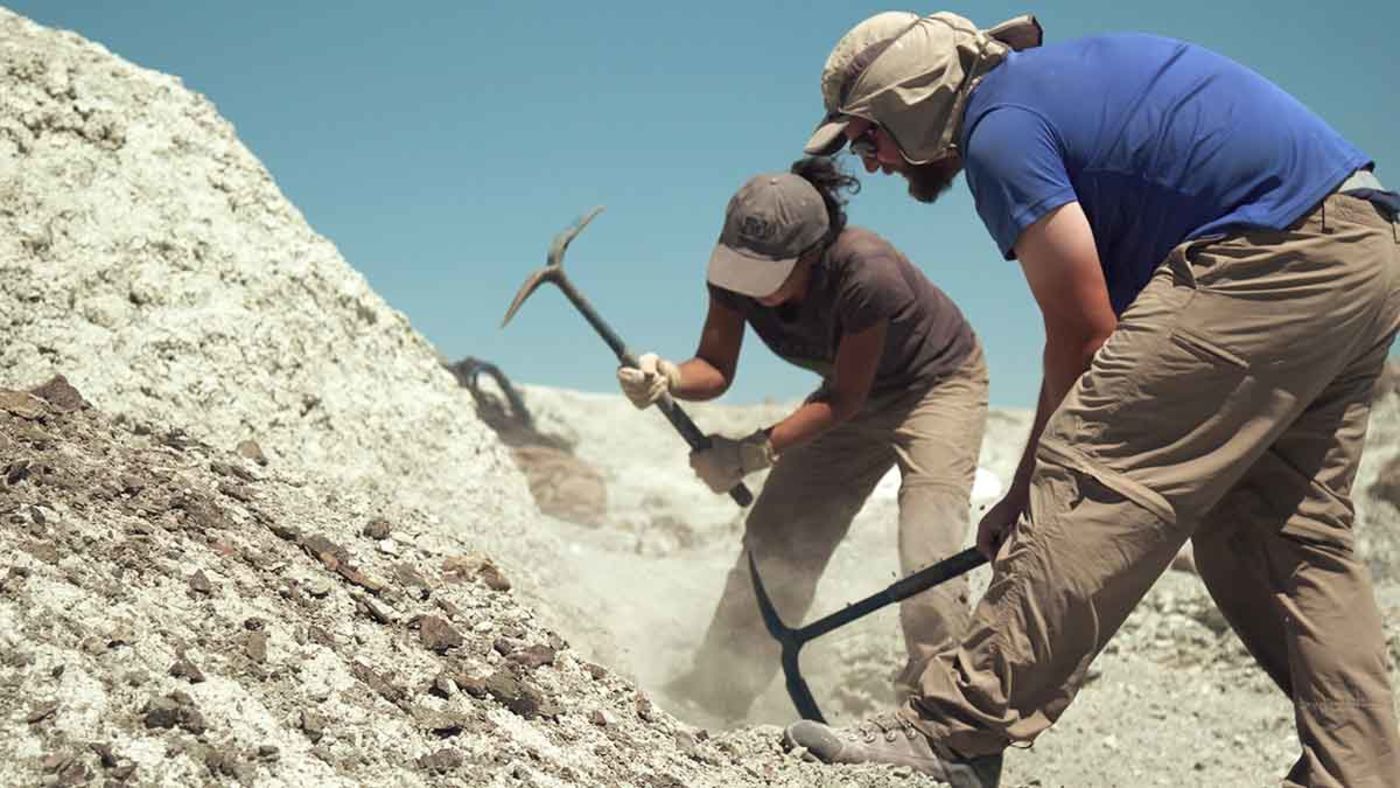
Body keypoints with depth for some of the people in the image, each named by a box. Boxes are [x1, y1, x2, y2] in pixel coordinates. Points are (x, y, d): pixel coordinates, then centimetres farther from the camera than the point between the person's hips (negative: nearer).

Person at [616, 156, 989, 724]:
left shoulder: (866, 274, -38)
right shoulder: (736, 272, -22)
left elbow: (844, 400, -28)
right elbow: (716, 369, -15)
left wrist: (754, 451, -35)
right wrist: (667, 379, -37)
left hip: (938, 384, -6)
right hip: (856, 392, 6)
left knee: (928, 551, -21)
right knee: (776, 537, 1)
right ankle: (716, 691, 10)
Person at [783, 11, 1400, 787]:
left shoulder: (999, 133, -8)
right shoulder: (1046, 79, 21)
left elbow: (1085, 332, -8)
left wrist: (1025, 493, 3)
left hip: (1271, 259, -11)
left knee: (1094, 486, -11)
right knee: (1292, 537, 14)